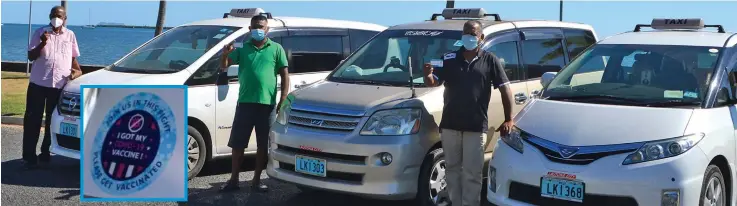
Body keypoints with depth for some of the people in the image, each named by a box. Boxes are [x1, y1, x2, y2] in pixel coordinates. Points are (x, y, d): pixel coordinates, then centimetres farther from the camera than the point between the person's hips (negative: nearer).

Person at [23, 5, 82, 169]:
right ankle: (29, 156, 0)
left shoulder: (70, 35, 10)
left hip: (60, 85, 2)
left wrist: (77, 70, 1)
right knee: (32, 119, -3)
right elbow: (31, 56, 0)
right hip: (38, 83, -1)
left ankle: (45, 152, 18)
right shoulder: (40, 33, 4)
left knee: (53, 120, 6)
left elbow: (73, 57, 19)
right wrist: (42, 43, -16)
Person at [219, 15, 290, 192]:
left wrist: (283, 101, -5)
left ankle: (256, 181, 15)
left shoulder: (276, 49, 6)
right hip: (245, 103, 1)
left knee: (263, 145, 5)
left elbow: (285, 76, 4)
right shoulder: (243, 49, 11)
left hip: (267, 104, -1)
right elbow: (224, 67, 6)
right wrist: (225, 54, -17)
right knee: (237, 144, 5)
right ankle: (233, 180, 14)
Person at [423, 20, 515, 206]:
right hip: (450, 125, 3)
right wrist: (427, 75, -25)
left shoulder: (490, 61, 2)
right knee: (452, 169, 11)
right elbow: (433, 82, 0)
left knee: (472, 173, -2)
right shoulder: (449, 59, 6)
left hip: (476, 127, -2)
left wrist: (508, 120, -3)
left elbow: (505, 88, 3)